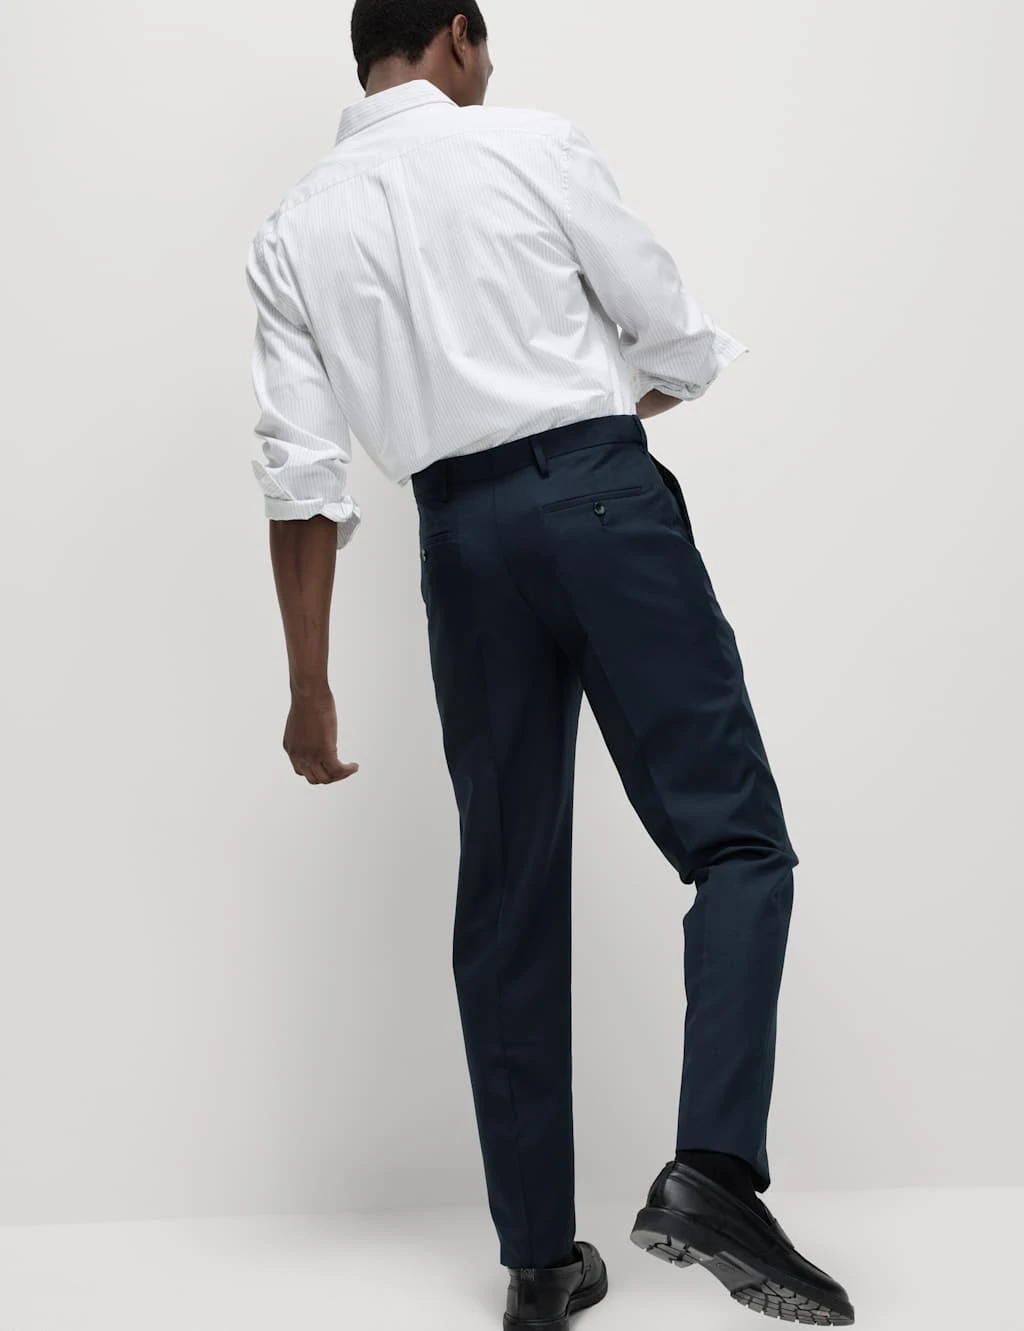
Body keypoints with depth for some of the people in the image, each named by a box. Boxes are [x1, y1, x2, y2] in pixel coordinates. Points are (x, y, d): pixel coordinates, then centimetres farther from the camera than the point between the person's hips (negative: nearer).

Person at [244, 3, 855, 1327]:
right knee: (736, 837, 0)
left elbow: (302, 475, 4)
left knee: (508, 900, 8)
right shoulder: (533, 145, 3)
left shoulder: (290, 234, 11)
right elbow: (678, 344, 5)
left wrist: (311, 686, 8)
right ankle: (711, 1169, -18)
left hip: (464, 535, 4)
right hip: (602, 492, -3)